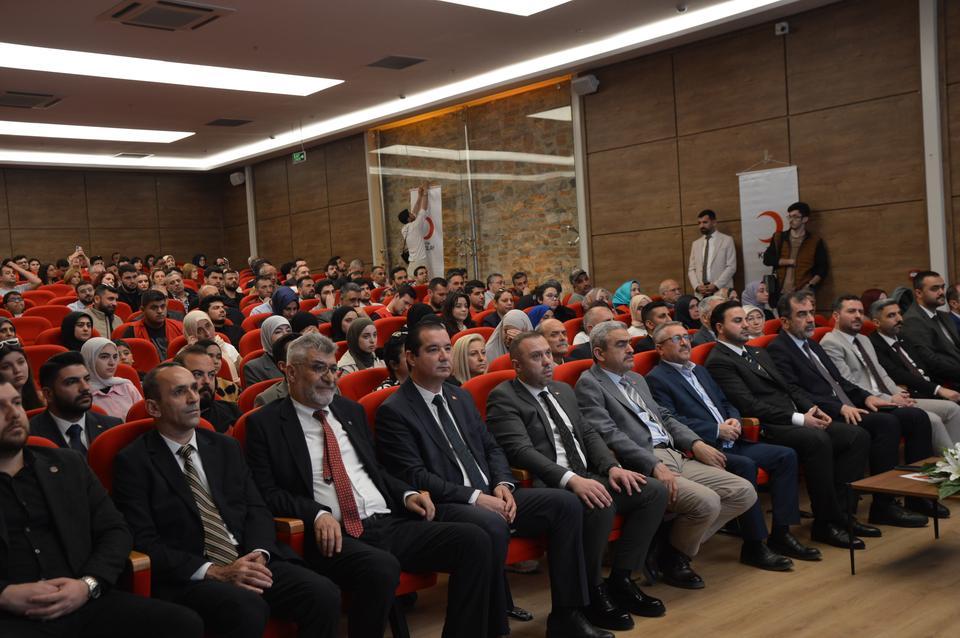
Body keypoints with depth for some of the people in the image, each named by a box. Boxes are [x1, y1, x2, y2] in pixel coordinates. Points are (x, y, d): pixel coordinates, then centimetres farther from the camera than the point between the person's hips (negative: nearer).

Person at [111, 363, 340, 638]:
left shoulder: (226, 447, 15)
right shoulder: (133, 461, 0)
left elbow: (256, 509, 13)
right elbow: (143, 542, -8)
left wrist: (258, 554, -9)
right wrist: (214, 572, -17)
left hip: (249, 561, 5)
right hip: (187, 576, -5)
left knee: (324, 595, -19)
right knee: (248, 609, -35)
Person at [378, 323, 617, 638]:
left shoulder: (460, 396, 17)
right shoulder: (393, 411, -6)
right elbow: (414, 477, -14)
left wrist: (502, 485, -3)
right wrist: (474, 497, -19)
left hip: (489, 495, 8)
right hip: (442, 507, -7)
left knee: (565, 503, -10)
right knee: (492, 525, -38)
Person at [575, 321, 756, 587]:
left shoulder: (636, 379, 25)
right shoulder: (589, 384, -3)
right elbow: (608, 435, -14)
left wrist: (695, 443, 8)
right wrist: (654, 465, -23)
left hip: (675, 458, 9)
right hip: (643, 467, -9)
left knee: (744, 493, -2)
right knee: (706, 501, -28)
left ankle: (679, 544, 6)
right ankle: (673, 558, 1)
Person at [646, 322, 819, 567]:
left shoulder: (699, 371, 24)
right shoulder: (656, 379, -4)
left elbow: (725, 403, 27)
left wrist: (734, 421, 3)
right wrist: (717, 430, -16)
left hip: (731, 442, 9)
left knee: (786, 455, -4)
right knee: (744, 465, -32)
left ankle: (780, 535, -1)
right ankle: (754, 546, -20)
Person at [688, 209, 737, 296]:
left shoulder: (727, 240, 6)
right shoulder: (696, 243, 17)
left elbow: (731, 267, -2)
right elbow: (691, 269, 14)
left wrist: (716, 285, -12)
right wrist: (697, 286, -5)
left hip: (721, 291, -3)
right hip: (701, 293, 3)